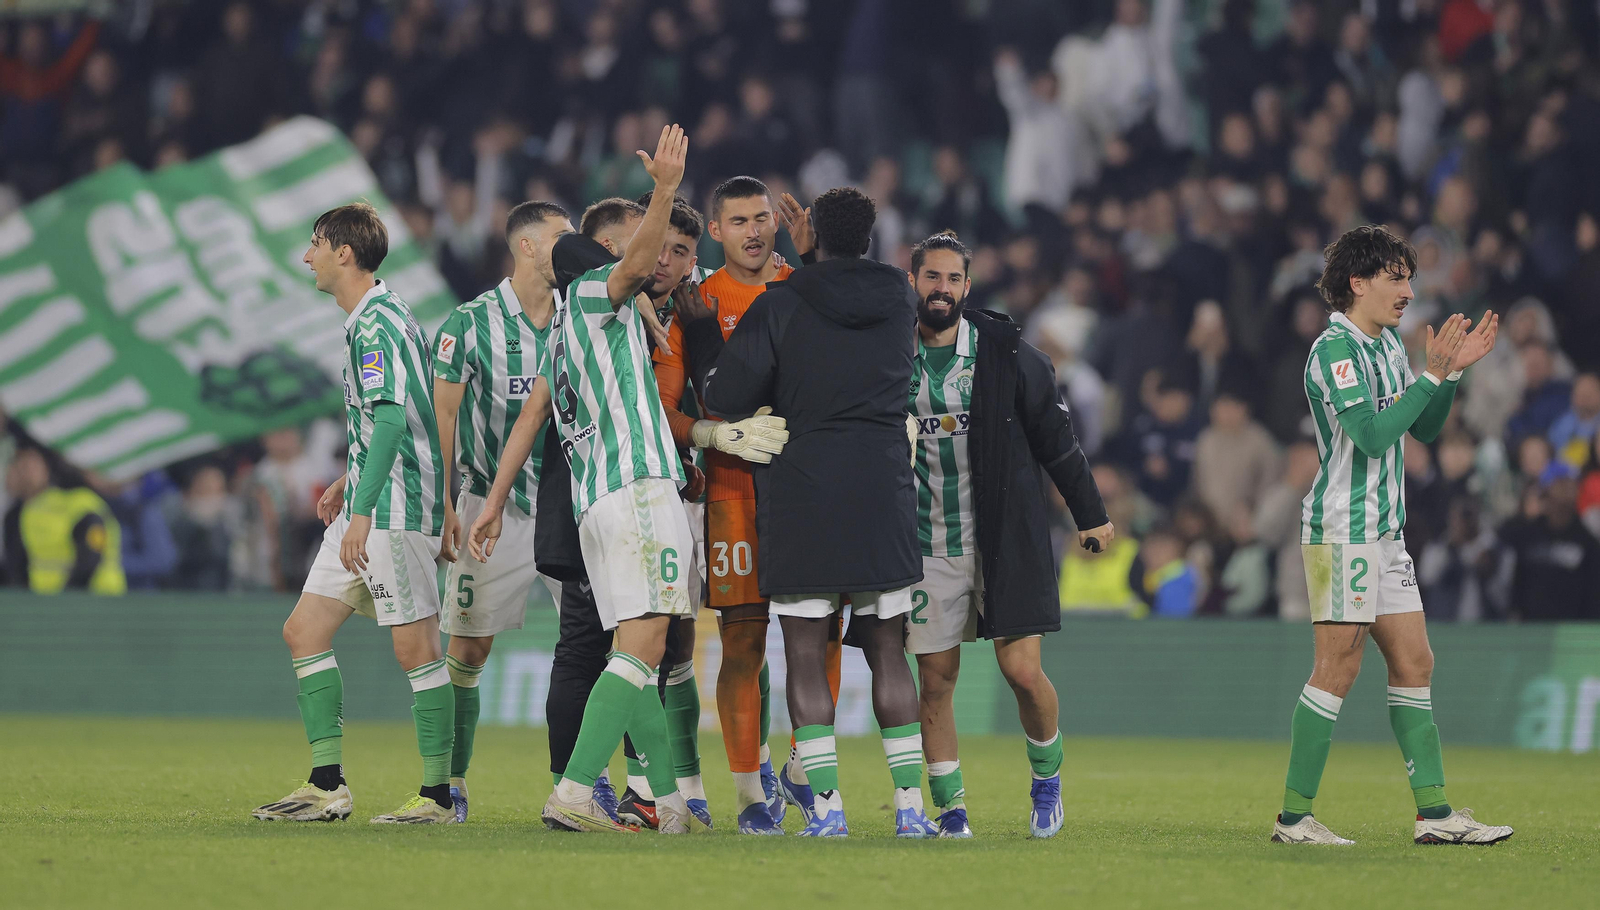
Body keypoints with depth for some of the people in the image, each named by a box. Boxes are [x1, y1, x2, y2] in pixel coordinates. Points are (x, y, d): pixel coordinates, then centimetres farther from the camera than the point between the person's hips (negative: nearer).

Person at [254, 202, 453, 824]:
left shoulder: (379, 323, -15)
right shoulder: (367, 320, 17)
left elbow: (391, 418, -24)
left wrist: (363, 510, -29)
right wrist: (349, 480, 31)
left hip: (398, 506, -11)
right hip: (369, 507, 11)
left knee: (415, 647, -6)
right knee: (303, 632, 9)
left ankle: (438, 795, -1)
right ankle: (326, 787, 9)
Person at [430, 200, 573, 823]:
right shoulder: (471, 323, -4)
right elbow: (441, 416, -3)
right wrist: (441, 503, -10)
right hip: (493, 509, -3)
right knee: (468, 648, 0)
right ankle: (452, 782, 9)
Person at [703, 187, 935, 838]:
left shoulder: (778, 306, -5)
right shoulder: (900, 301, 6)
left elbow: (724, 402, -10)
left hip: (800, 494, -3)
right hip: (885, 493, 3)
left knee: (806, 658, 1)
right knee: (888, 654, 9)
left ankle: (826, 805, -6)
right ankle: (911, 804, 5)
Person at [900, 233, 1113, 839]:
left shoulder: (1007, 352, -1)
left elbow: (1055, 437, 5)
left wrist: (1090, 514, 8)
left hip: (1005, 539, -2)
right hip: (926, 545, 2)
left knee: (1022, 670, -7)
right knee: (936, 679, 1)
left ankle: (1047, 778, 18)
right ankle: (950, 808, 12)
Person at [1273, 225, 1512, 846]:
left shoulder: (1389, 344, 15)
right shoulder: (1336, 349, -14)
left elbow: (1423, 429, 20)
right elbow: (1373, 434, -23)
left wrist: (1454, 371, 7)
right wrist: (1432, 373, -19)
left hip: (1384, 532, 10)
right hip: (1342, 529, -10)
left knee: (1414, 663, 7)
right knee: (1338, 670, -8)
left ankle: (1434, 814, 9)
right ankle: (1295, 817, -4)